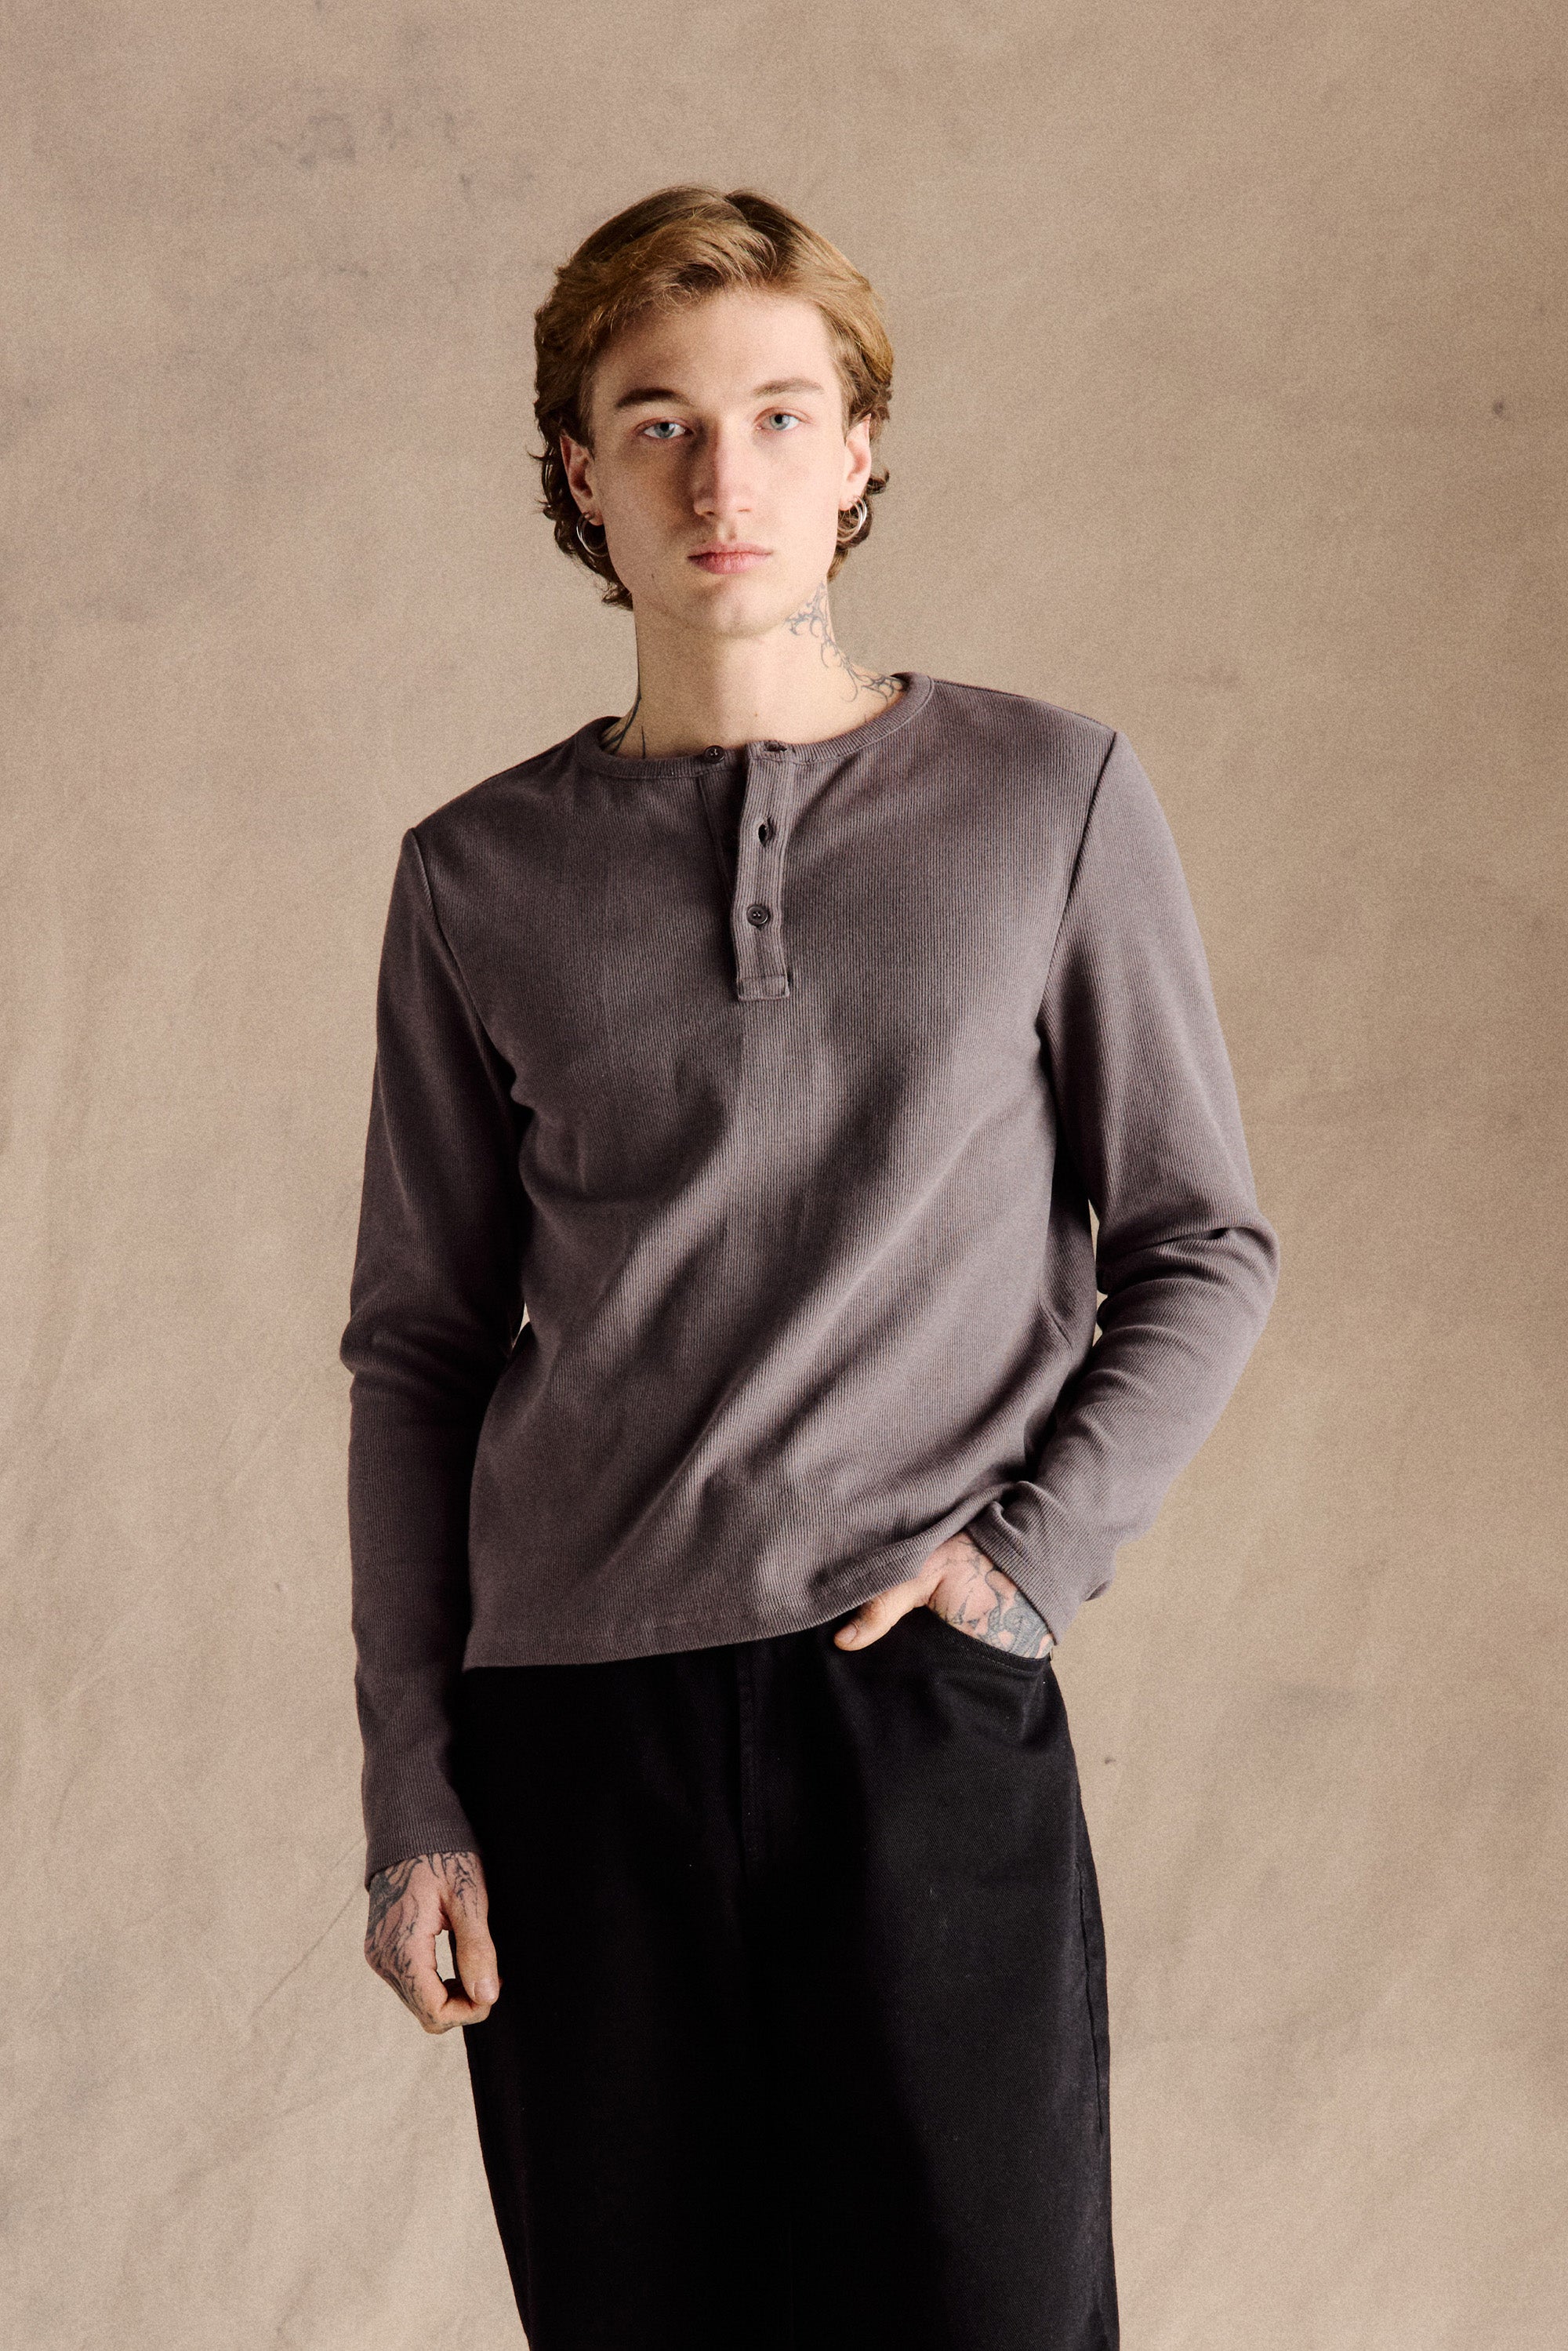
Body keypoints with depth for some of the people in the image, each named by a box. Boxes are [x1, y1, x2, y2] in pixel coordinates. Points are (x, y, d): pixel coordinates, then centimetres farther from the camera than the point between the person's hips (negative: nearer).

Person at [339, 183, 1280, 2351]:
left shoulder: (1051, 799, 5)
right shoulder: (483, 878, 8)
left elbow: (1203, 1248, 8)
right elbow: (419, 1349, 10)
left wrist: (1030, 1551, -7)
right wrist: (412, 1793, 5)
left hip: (931, 1706, -1)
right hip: (575, 1720, 2)